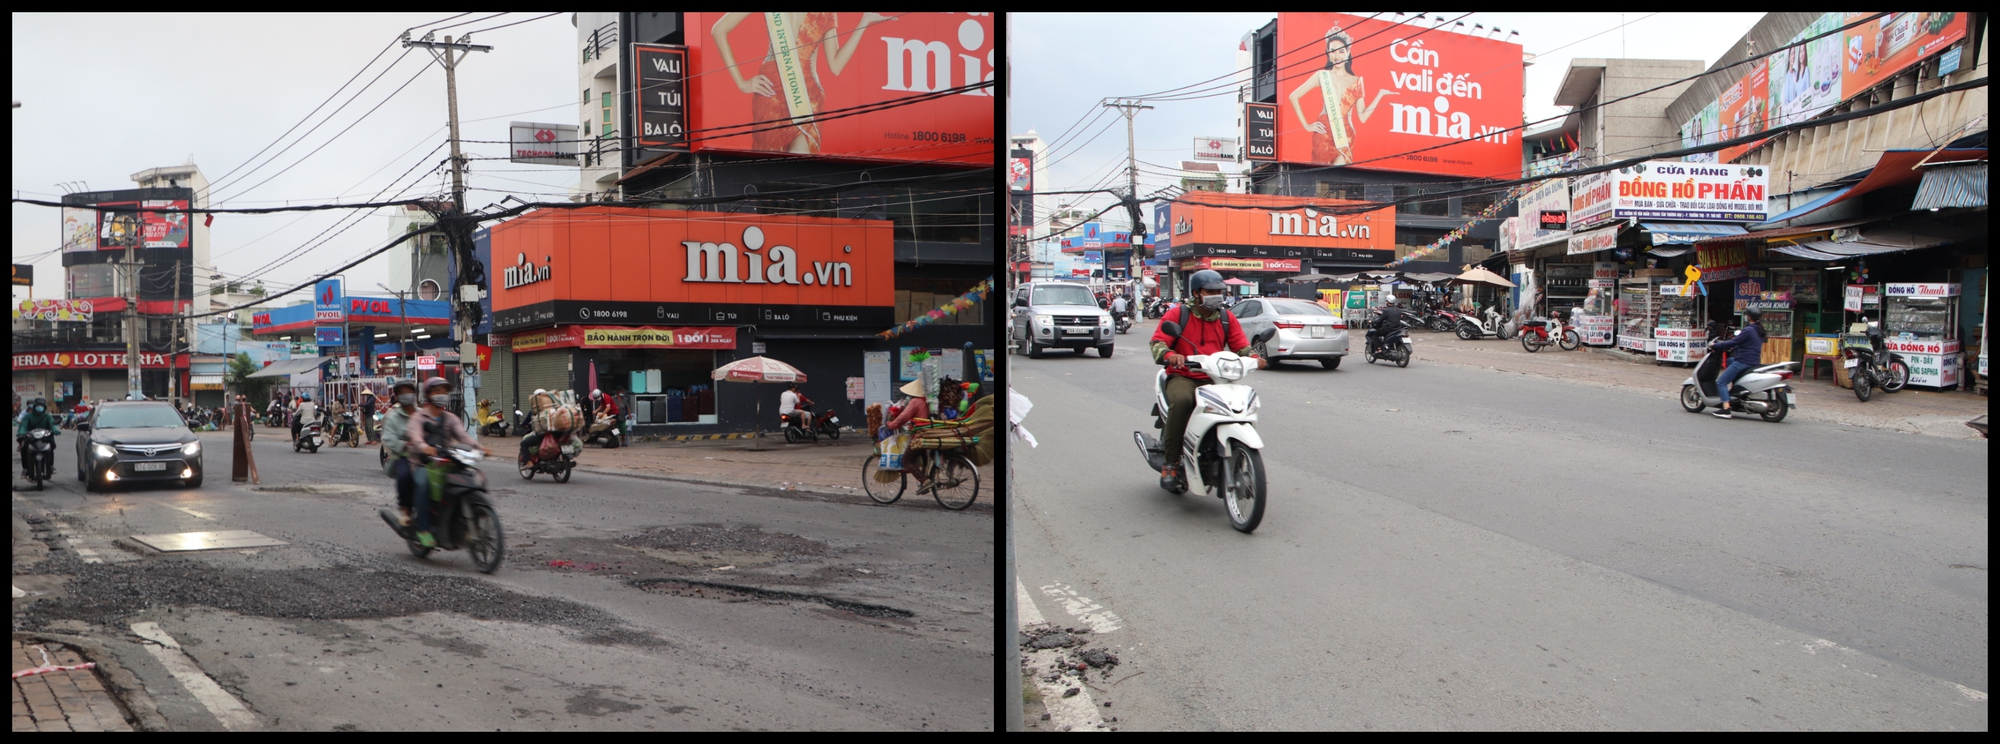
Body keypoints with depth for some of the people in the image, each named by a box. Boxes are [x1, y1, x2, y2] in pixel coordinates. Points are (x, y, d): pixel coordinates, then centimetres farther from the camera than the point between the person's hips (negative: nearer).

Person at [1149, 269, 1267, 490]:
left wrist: (1254, 357, -15)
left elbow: (1241, 345, 8)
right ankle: (1171, 462, -25)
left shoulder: (1227, 318, 14)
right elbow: (1157, 341, -8)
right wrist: (1169, 355, -31)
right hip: (1182, 377, -4)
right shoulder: (1178, 314, 1)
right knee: (1182, 400, -37)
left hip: (1214, 380, 4)